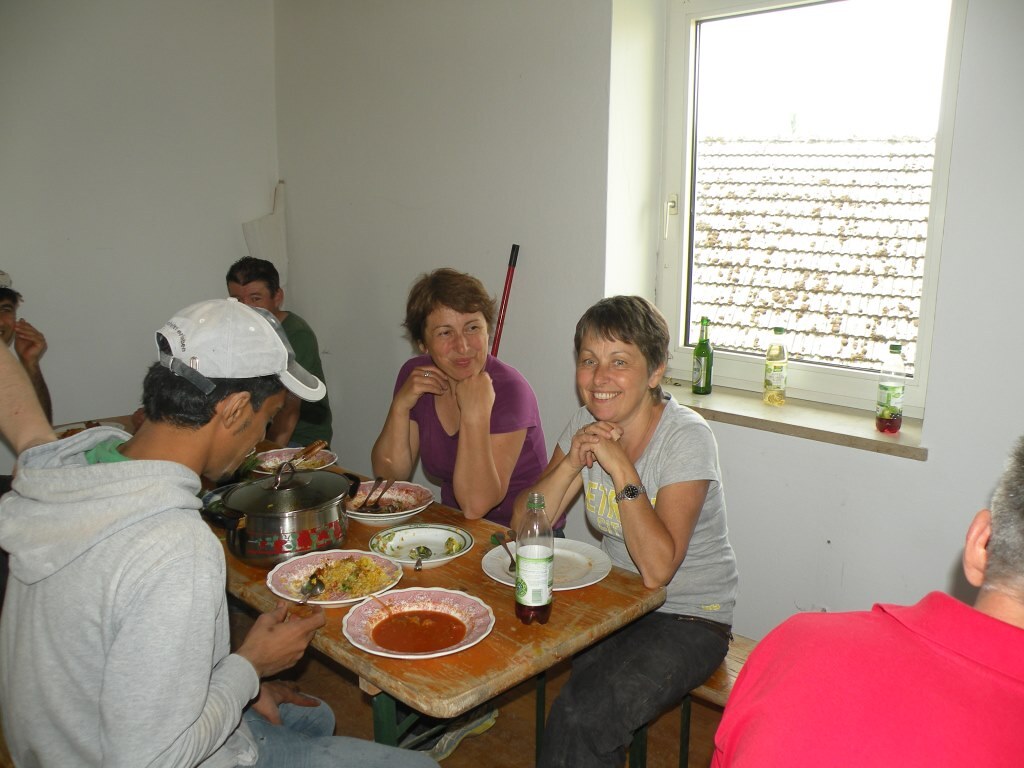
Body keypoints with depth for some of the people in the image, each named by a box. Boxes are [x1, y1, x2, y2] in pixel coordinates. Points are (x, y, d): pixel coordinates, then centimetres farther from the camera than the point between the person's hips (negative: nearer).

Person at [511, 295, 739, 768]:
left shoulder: (686, 437, -19)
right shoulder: (586, 423, -2)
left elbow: (657, 569, -27)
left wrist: (621, 468, -29)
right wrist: (571, 463, -19)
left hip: (688, 619, -5)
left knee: (582, 716, -24)